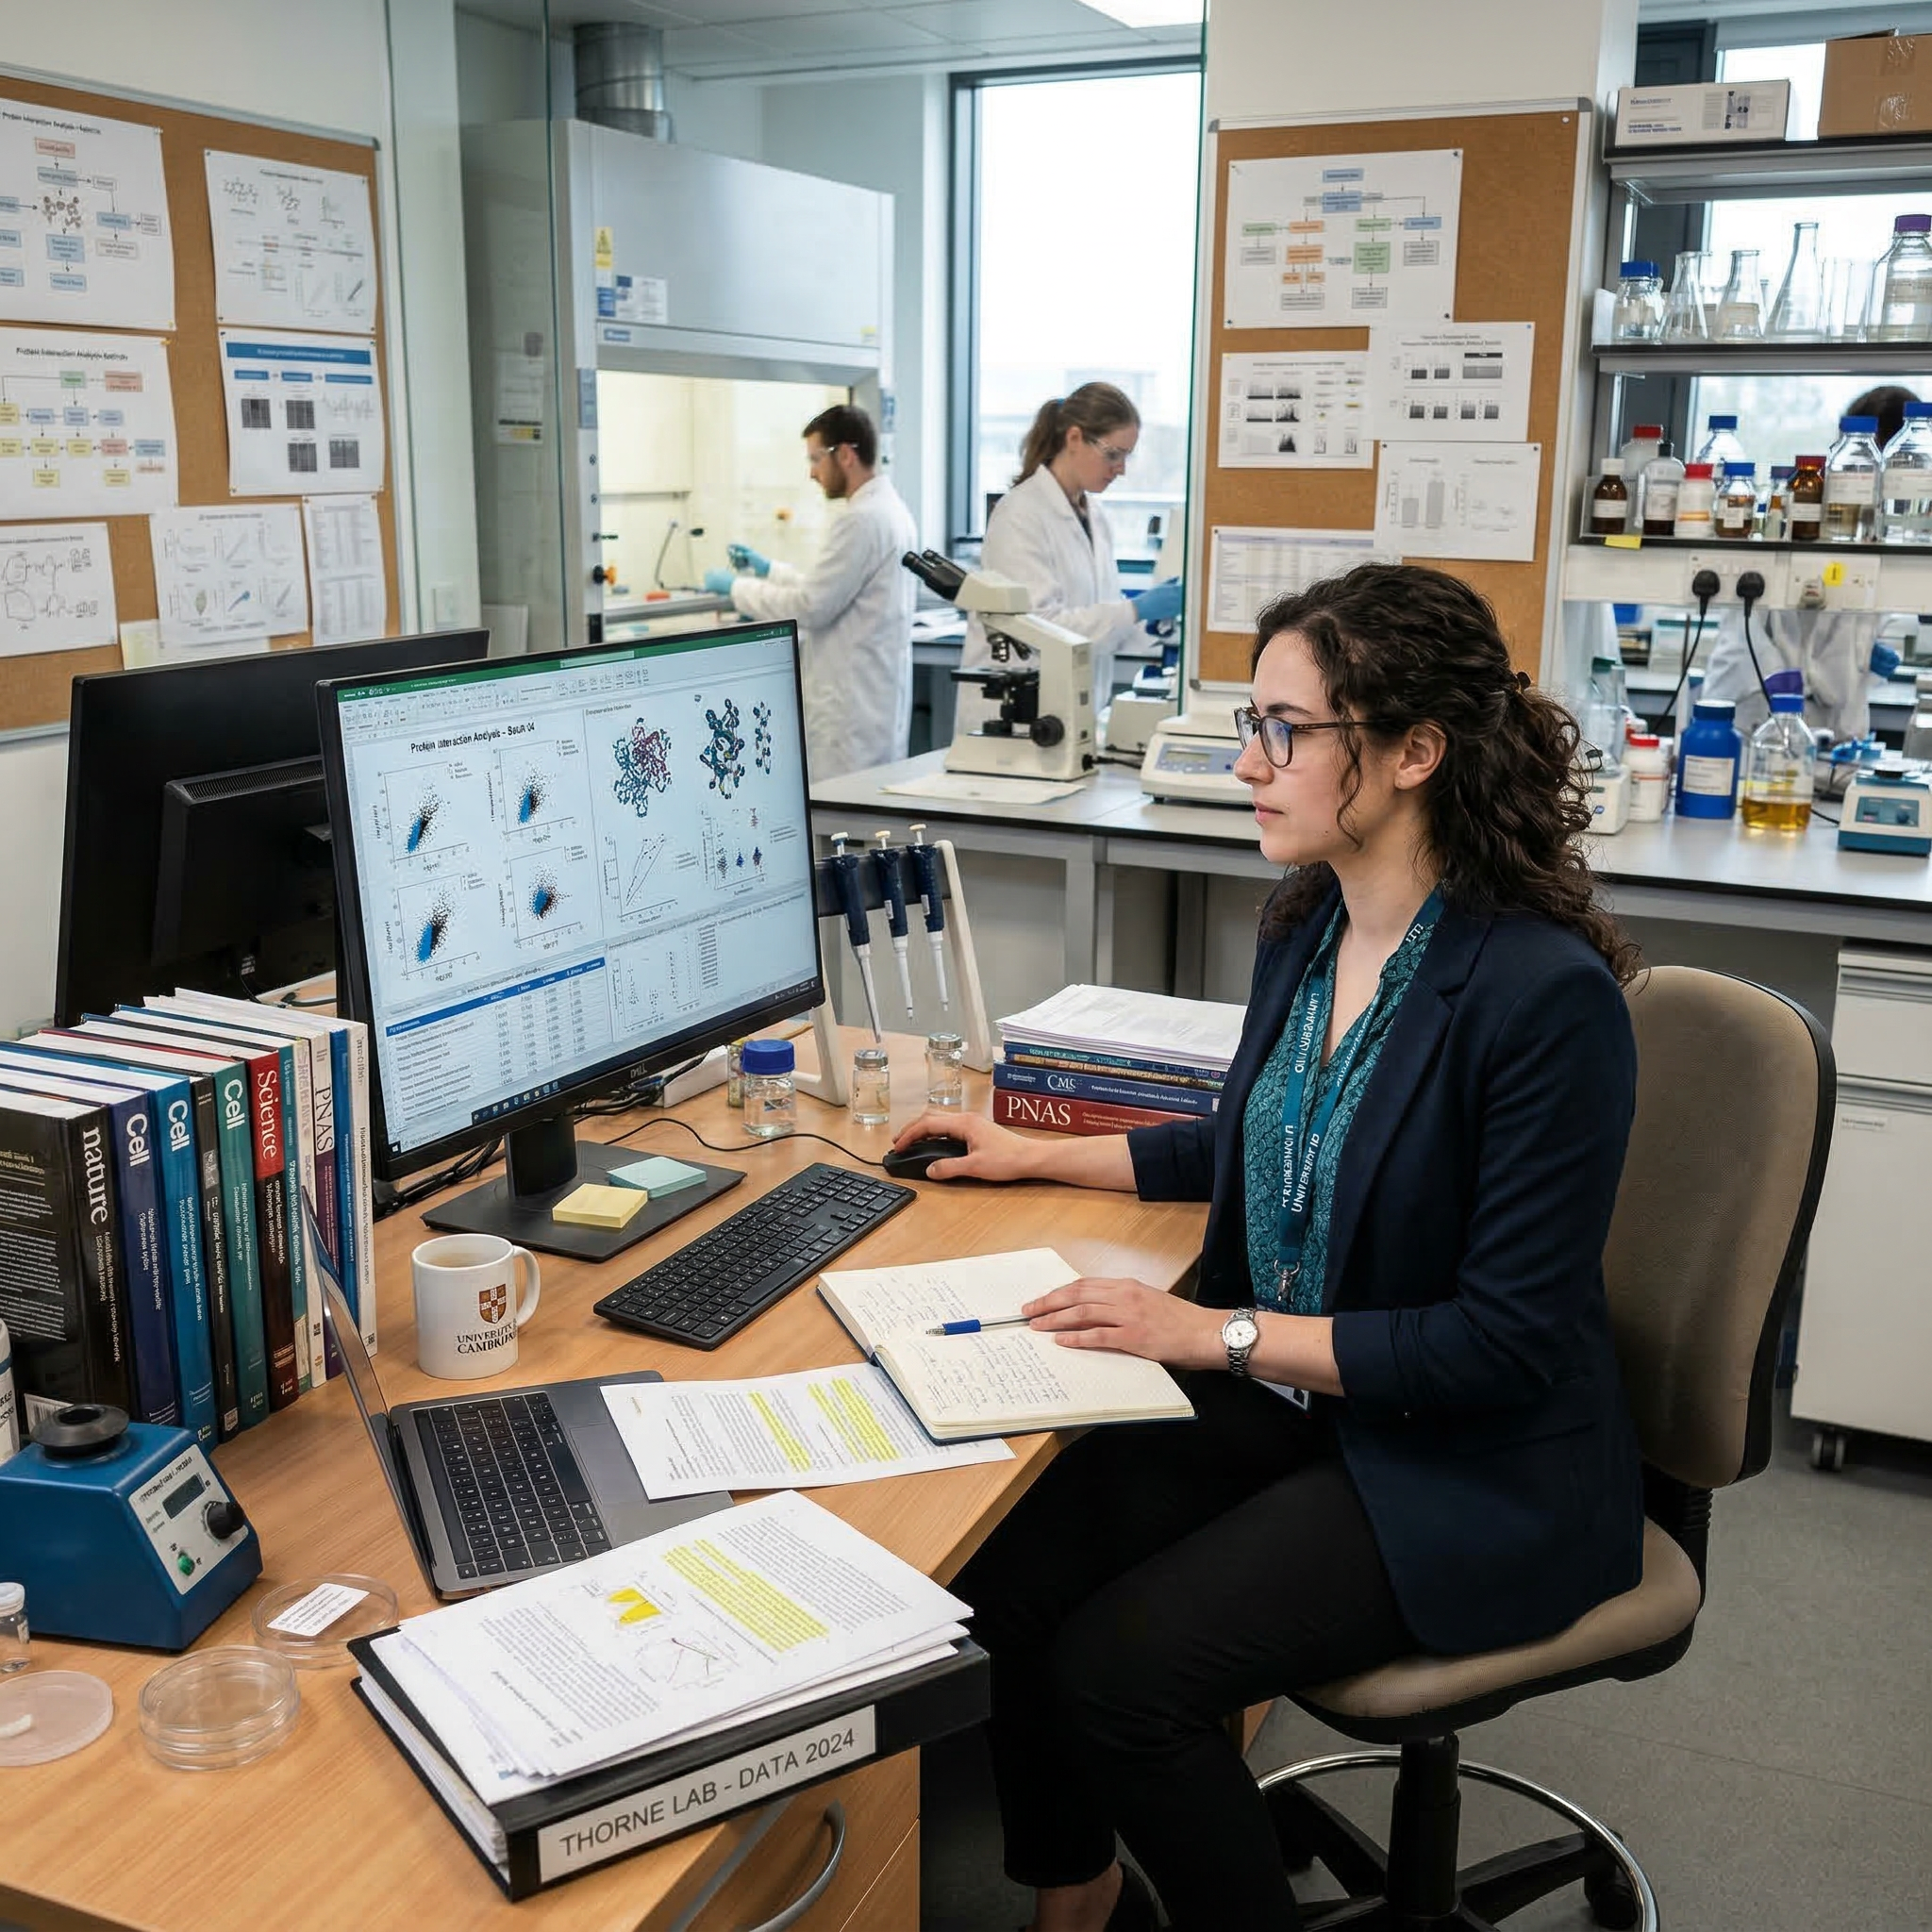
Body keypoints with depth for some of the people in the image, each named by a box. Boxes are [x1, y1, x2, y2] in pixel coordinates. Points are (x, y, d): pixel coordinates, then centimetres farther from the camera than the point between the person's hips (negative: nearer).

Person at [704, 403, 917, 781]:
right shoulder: (889, 508, 14)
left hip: (853, 704, -10)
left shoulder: (861, 520, -18)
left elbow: (812, 606, -18)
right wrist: (769, 569, 20)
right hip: (880, 694, 10)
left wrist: (737, 587, -6)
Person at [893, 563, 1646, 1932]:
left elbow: (1510, 1340, -21)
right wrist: (1038, 1155, 17)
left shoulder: (1549, 995, -23)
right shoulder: (1309, 928, 1)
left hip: (1472, 1471, -7)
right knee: (1005, 1571, -12)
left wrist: (1219, 1333, -20)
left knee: (1119, 1668, -20)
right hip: (1285, 1399, 7)